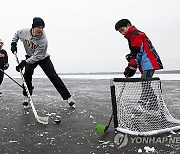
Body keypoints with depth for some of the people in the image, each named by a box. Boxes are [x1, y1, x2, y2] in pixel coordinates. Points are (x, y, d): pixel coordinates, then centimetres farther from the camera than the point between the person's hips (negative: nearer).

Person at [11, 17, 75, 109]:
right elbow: (17, 34, 6)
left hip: (43, 58, -3)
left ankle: (68, 97, -8)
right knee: (27, 75, -18)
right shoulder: (24, 32, -20)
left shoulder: (43, 40, -33)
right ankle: (27, 97, 1)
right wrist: (14, 44, -6)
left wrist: (24, 62, -38)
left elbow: (37, 57, -32)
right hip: (30, 57, 3)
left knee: (53, 76, -11)